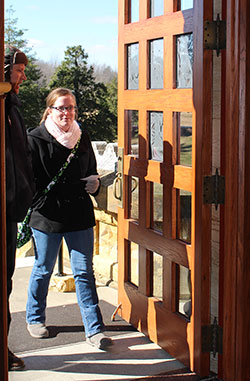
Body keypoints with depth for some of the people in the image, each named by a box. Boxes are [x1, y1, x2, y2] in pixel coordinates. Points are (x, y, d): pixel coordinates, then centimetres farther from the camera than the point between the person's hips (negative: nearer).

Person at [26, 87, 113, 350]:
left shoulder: (81, 137, 10)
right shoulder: (35, 139, -6)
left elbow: (92, 171, 20)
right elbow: (33, 183, -9)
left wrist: (93, 185, -2)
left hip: (80, 216, 3)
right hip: (47, 217, -3)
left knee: (84, 272, 3)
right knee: (43, 270, 12)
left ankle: (94, 328, 7)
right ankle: (34, 319, 33)